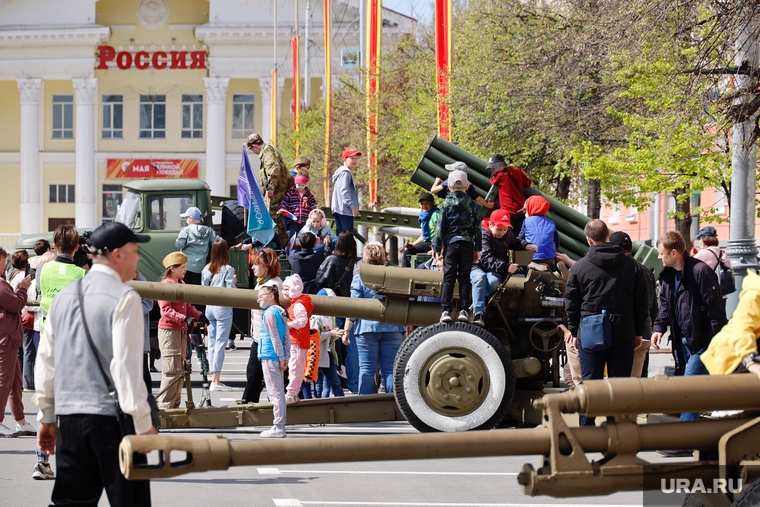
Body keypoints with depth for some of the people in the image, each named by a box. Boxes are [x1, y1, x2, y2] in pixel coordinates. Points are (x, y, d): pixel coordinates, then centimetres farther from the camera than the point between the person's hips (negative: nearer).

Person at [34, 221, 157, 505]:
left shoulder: (64, 297, 11)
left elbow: (45, 361, 14)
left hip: (68, 418, 6)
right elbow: (126, 364, -15)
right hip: (111, 417, -6)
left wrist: (47, 417, 22)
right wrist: (143, 423, -13)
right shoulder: (124, 298, -9)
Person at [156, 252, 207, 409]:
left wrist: (199, 315, -2)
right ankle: (165, 406, -6)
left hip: (181, 330, 9)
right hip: (168, 330, -9)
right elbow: (166, 310, -19)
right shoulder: (166, 284, -11)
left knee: (181, 369, 11)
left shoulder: (181, 284, 14)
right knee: (172, 369, -11)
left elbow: (187, 306, 17)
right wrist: (185, 318, -29)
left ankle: (175, 404, 18)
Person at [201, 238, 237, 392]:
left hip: (209, 308, 6)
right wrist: (234, 281, 4)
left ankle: (214, 378, 12)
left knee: (212, 344, 10)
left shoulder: (207, 269, 4)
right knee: (220, 344, -4)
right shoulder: (227, 269, -12)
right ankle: (216, 382, -7)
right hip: (223, 308, -6)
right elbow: (231, 291, -13)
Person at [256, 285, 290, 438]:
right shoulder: (281, 312, 15)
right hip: (278, 357, 9)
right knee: (279, 392, 12)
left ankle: (278, 427, -8)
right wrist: (285, 358, 11)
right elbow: (286, 337, 14)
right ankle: (279, 426, 15)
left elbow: (274, 337, -15)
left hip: (269, 356, -9)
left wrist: (281, 358, -16)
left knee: (275, 393, -8)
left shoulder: (269, 313, -11)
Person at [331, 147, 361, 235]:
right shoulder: (346, 173, -12)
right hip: (345, 209, -10)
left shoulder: (341, 172, 20)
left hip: (338, 209, 10)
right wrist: (352, 206, -22)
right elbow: (344, 191, -20)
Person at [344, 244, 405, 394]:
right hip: (392, 329, 2)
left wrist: (346, 330, 2)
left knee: (366, 369, 0)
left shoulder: (359, 279, 1)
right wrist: (405, 330, 19)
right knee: (390, 369, 2)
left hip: (367, 329, -2)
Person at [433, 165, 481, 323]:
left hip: (451, 244, -1)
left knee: (448, 278, 0)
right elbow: (477, 227, 5)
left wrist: (437, 248, 1)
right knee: (465, 278, 5)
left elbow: (440, 228, -3)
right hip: (467, 244, 1)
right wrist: (478, 249, 11)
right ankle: (463, 310, 0)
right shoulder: (472, 205, 4)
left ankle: (445, 310, -7)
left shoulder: (446, 204, -2)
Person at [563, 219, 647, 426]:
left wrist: (573, 329, 15)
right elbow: (641, 301, 6)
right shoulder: (631, 265, 3)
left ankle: (586, 429, 8)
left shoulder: (579, 267, -3)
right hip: (623, 334, 1)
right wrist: (638, 331, 14)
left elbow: (571, 302, 2)